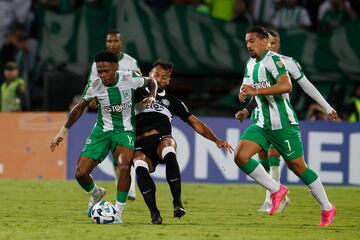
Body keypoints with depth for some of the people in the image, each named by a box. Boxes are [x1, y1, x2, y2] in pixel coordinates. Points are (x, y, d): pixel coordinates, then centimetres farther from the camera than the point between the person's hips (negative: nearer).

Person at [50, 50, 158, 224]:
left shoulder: (129, 79, -15)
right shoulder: (94, 86, -11)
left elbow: (151, 82, 8)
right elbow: (80, 107, 8)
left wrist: (152, 97, -12)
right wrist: (64, 131, 10)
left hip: (124, 130, -2)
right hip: (102, 130, 2)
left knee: (125, 167, -31)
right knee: (80, 173, -6)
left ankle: (118, 213, -18)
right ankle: (96, 194, 30)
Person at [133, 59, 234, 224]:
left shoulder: (172, 101, 26)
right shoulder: (139, 94, 22)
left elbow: (195, 123, 26)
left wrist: (216, 140, 16)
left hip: (162, 140, 0)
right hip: (141, 146, 0)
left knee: (168, 149, -38)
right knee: (140, 167, -36)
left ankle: (177, 203, -37)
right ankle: (154, 214, -31)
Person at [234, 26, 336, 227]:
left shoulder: (273, 60, -14)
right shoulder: (251, 64, 14)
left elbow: (286, 85, -28)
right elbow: (247, 87, 28)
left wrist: (256, 91, -30)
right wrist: (244, 93, 3)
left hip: (283, 124, -8)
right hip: (262, 124, 8)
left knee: (297, 166, -1)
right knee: (240, 156, -11)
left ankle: (327, 208, 13)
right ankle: (276, 190, 2)